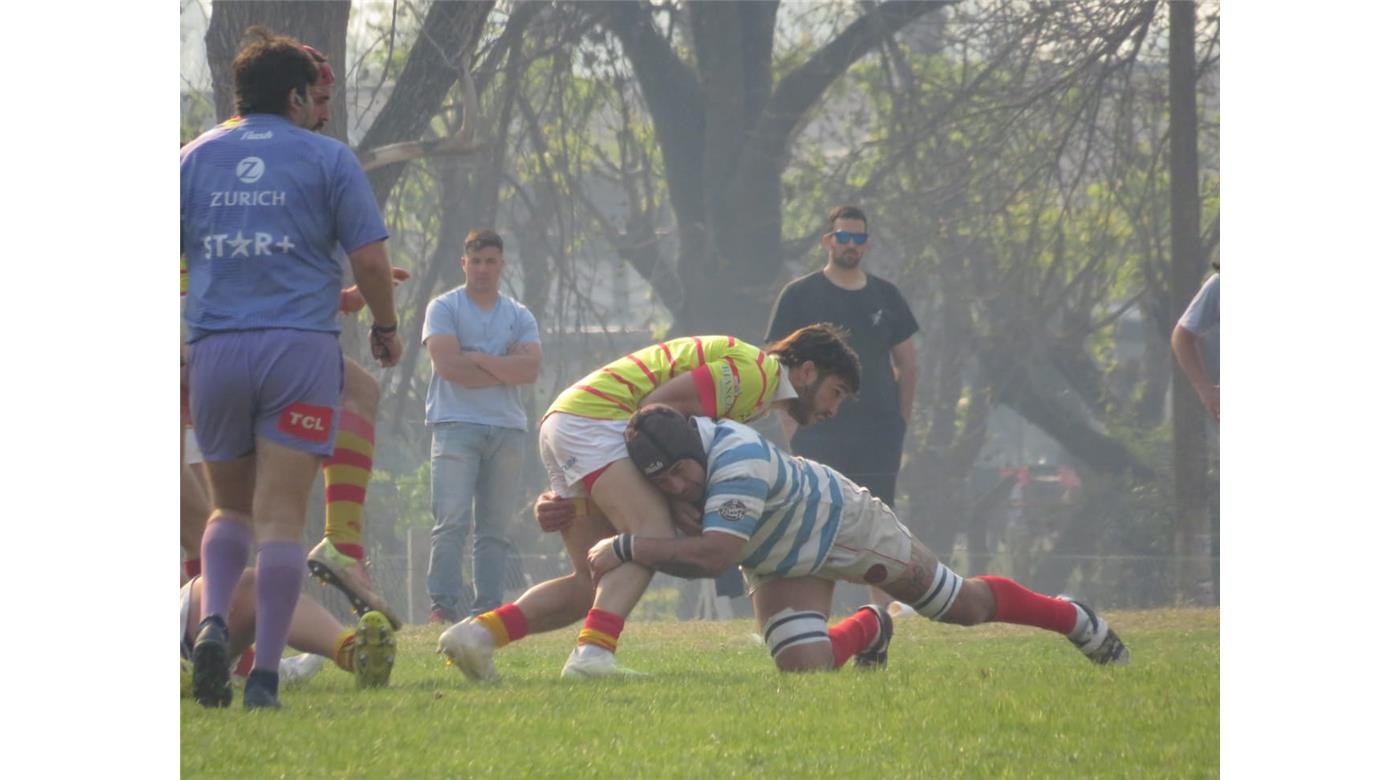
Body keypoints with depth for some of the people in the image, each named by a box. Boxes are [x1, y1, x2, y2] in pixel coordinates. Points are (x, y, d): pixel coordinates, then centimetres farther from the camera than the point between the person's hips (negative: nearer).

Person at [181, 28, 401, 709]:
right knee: (281, 513, -3)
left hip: (213, 347, 3)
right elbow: (369, 257, 0)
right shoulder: (326, 158, 4)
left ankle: (212, 621, -11)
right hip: (300, 346, -3)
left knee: (231, 506, 17)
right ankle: (265, 673, -12)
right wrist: (385, 328, 16)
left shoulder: (194, 158, 12)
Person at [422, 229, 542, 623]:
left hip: (508, 429, 4)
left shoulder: (520, 316, 16)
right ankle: (444, 603, -16)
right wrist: (506, 368, -2)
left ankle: (488, 606, 2)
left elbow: (530, 369, 0)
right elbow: (448, 365, -10)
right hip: (457, 424, -4)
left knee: (494, 528, 2)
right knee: (451, 520, -13)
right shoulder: (444, 308, 6)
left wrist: (477, 359, -6)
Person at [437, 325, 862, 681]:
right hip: (592, 417, -10)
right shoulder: (756, 370, -10)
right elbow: (656, 407, -17)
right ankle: (592, 653, -42)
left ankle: (476, 633, 1)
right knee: (653, 532, -26)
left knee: (595, 584, 7)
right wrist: (673, 499, -15)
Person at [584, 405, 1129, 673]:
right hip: (780, 564, 5)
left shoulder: (737, 460, -46)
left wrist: (626, 548, -56)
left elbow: (713, 555, -56)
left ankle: (1075, 620, 38)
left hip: (846, 524, -5)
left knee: (965, 605, 11)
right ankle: (867, 630, 27)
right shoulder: (665, 460, -24)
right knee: (804, 670, -9)